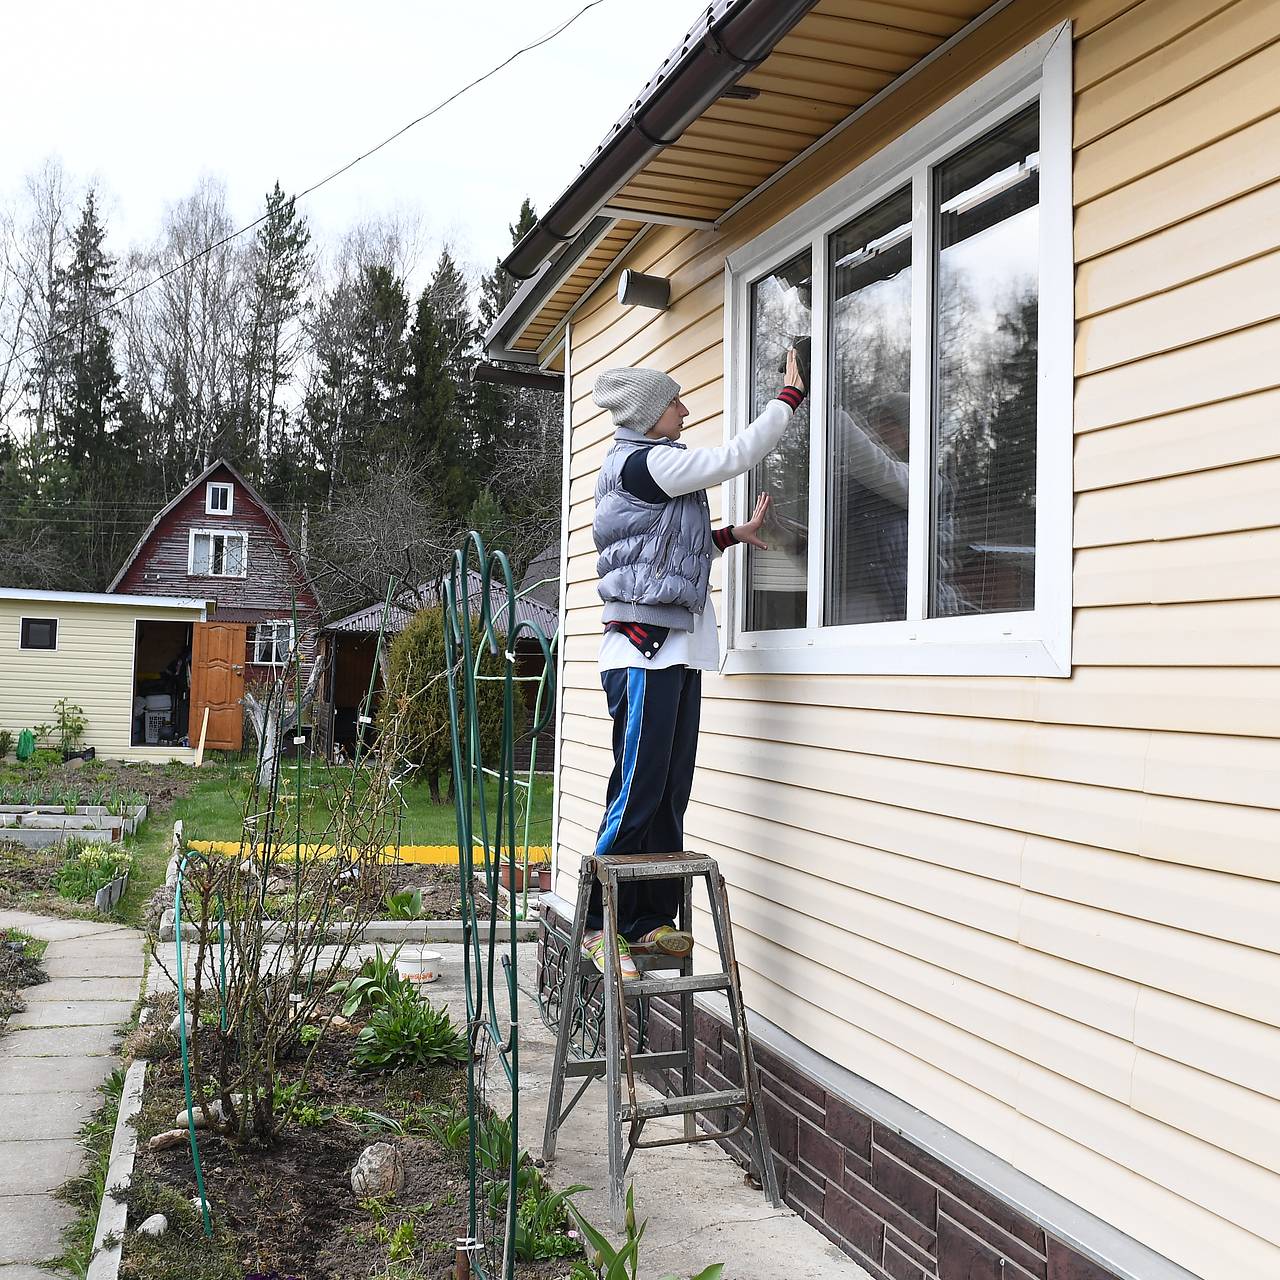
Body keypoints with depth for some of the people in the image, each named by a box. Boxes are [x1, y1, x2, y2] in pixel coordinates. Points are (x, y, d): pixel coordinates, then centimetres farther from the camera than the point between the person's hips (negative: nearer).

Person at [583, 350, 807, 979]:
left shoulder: (645, 468, 21)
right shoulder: (645, 463, -9)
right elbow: (735, 457, -8)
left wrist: (734, 534, 18)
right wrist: (790, 396, 2)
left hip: (675, 651, 10)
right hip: (644, 648, -10)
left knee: (669, 795, 8)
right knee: (636, 793, -9)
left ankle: (650, 921, 13)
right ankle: (600, 926, -1)